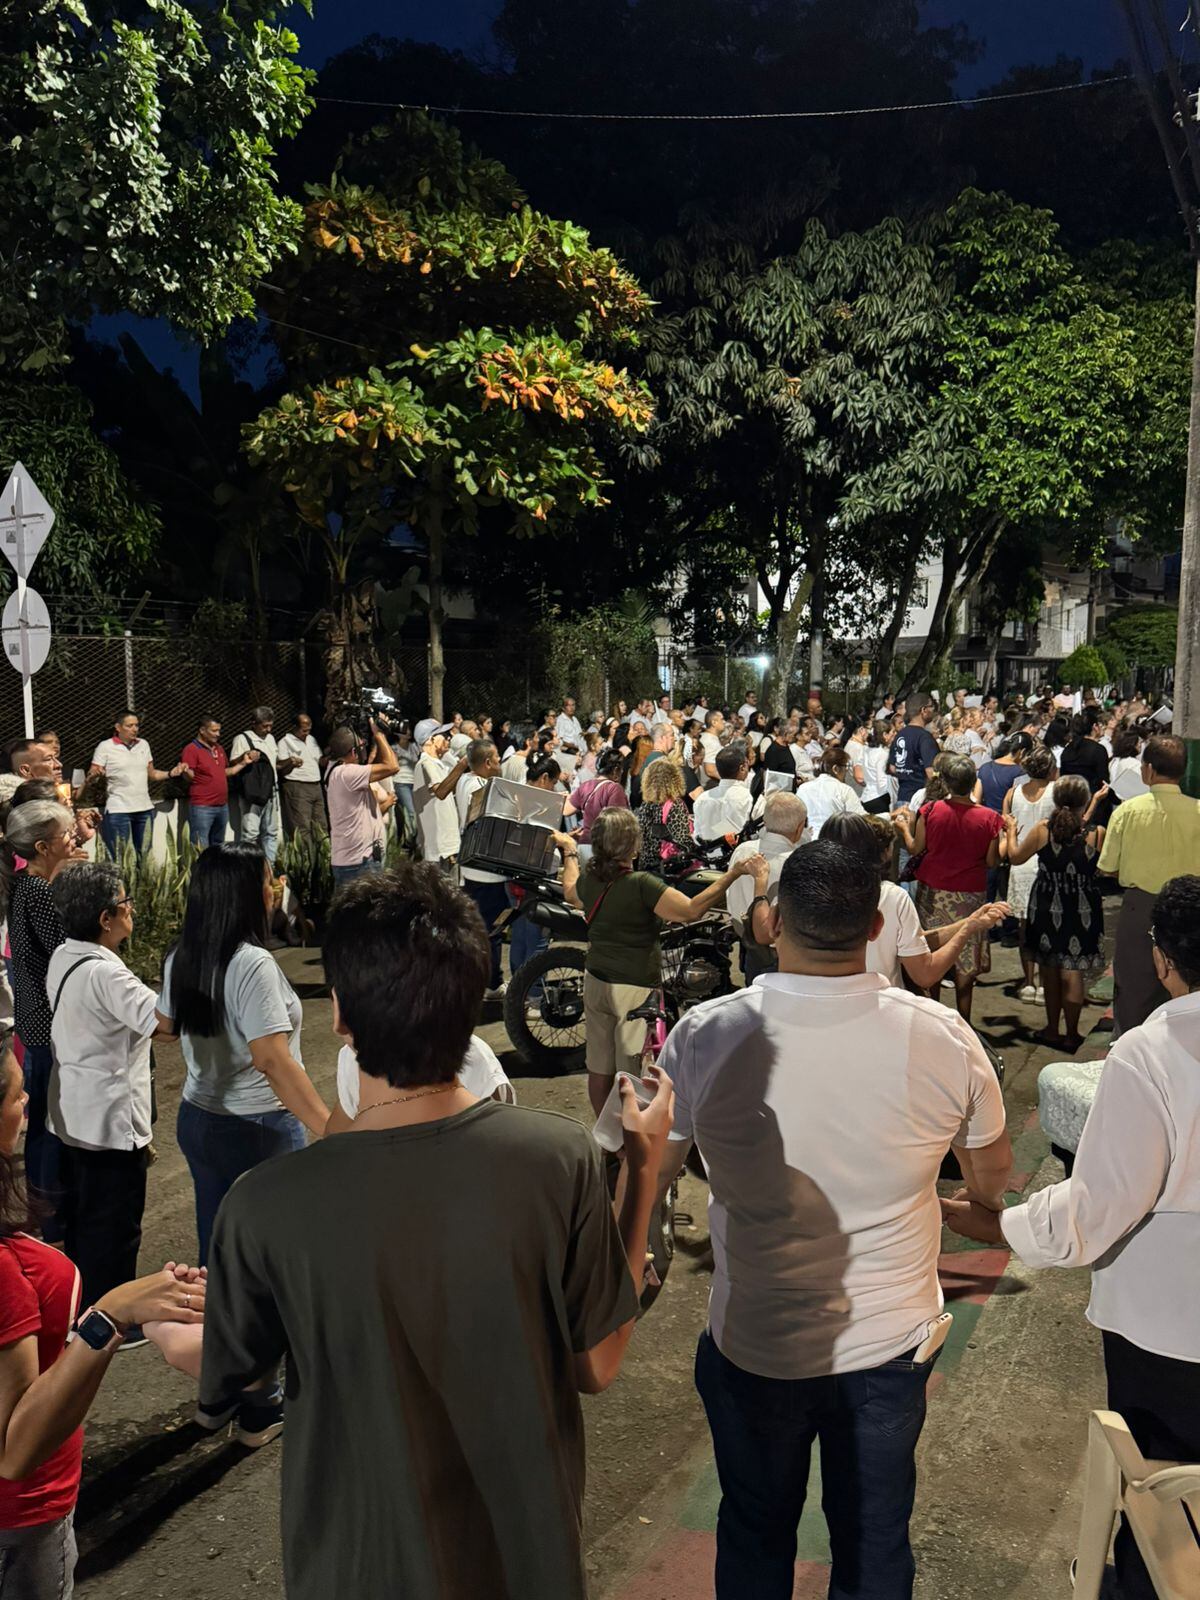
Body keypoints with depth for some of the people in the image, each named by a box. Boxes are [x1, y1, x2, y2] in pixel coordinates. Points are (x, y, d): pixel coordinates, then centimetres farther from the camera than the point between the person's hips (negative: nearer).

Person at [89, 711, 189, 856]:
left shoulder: (143, 745, 11)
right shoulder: (105, 746, -3)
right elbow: (91, 775, -4)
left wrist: (171, 773, 2)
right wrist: (95, 774, -26)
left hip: (145, 809, 5)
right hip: (118, 810, -5)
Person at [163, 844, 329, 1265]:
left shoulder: (181, 958, -1)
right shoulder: (252, 964, -25)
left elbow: (169, 1025, 17)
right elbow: (273, 1060, -31)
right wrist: (332, 1131, -34)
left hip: (196, 1118, 7)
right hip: (258, 1130, -7)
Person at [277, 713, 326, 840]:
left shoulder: (312, 740, 18)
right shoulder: (285, 742, -2)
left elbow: (321, 761, 20)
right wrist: (291, 763, -26)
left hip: (316, 786, 7)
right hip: (297, 788, -7)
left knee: (320, 826, 6)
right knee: (302, 827, -13)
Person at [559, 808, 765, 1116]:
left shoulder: (588, 878, -2)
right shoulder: (641, 885, -23)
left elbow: (570, 893, 23)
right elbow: (691, 910, -30)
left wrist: (569, 852, 38)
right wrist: (732, 874, -27)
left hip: (595, 982, 7)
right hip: (635, 988, -7)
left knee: (599, 1069, 16)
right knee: (632, 1074, 3)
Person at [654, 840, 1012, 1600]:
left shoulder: (705, 1036, -24)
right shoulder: (944, 1037, -20)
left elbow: (649, 1177, -9)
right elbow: (993, 1185, -2)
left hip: (752, 1346, -1)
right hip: (892, 1343, 1)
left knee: (754, 1535, 26)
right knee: (877, 1539, 26)